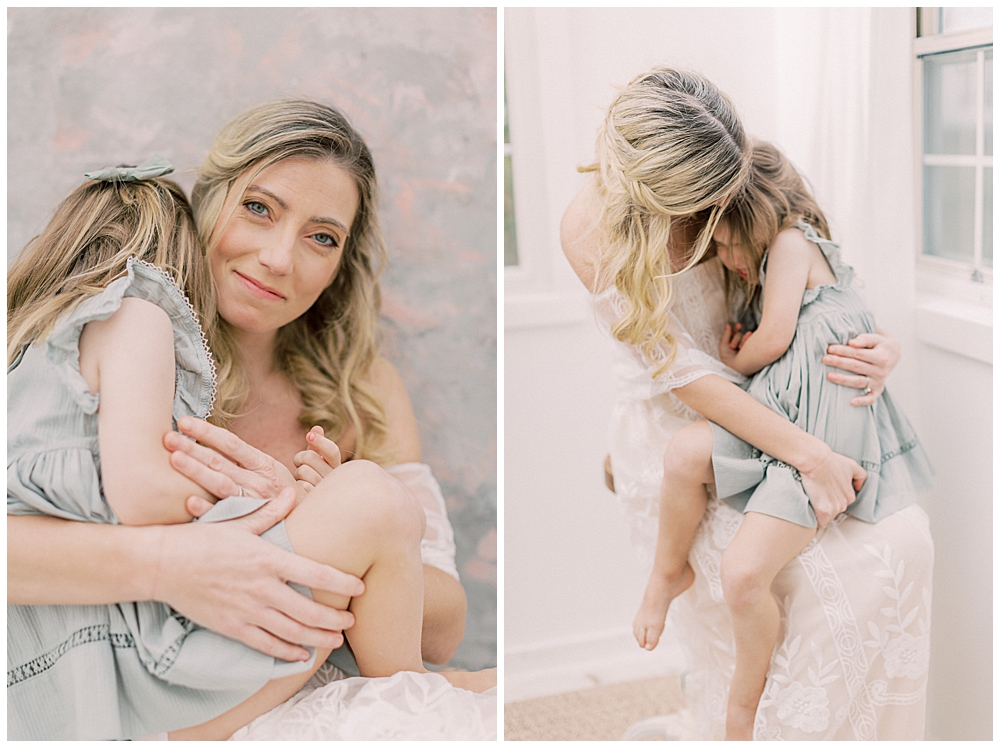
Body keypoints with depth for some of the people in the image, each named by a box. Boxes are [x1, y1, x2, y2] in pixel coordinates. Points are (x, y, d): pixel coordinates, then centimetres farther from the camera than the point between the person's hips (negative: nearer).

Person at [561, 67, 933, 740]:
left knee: (902, 536, -6)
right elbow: (681, 372, -23)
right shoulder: (593, 231, -22)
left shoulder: (730, 167, -9)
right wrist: (809, 454, -27)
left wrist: (882, 347, -16)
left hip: (755, 406, 5)